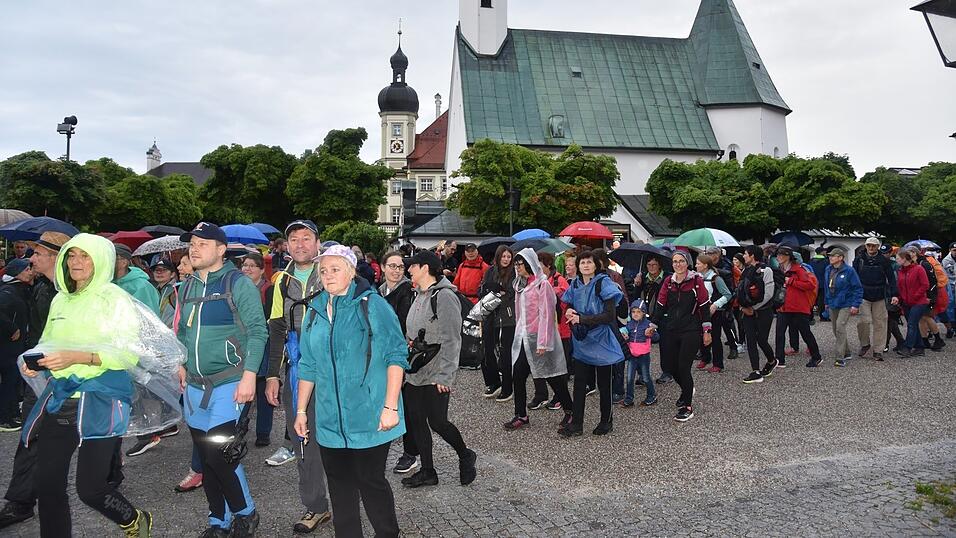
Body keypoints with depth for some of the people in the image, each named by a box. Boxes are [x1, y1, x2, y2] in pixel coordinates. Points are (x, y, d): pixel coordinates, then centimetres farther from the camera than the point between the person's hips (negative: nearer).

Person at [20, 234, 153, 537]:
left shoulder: (114, 299, -6)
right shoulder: (60, 300, 13)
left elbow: (129, 353, -13)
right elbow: (48, 344, 22)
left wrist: (78, 357, -23)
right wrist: (34, 361, 0)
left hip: (100, 398, -6)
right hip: (59, 398, 6)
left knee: (90, 488, -5)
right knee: (47, 484, 4)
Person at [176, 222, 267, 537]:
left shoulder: (238, 283, -8)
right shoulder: (187, 286, 11)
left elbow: (257, 331, -13)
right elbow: (182, 332, 20)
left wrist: (249, 375, -18)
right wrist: (181, 364, 10)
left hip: (228, 384, -6)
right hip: (194, 386, 6)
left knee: (219, 454, -9)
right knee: (206, 457, 11)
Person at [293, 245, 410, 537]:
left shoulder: (372, 305, -8)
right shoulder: (315, 310, 9)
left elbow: (396, 356, -11)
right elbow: (308, 366, 16)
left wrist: (390, 407, -15)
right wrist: (301, 410, 16)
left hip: (369, 415, -5)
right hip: (329, 418, 5)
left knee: (370, 480, 3)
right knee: (339, 482, 13)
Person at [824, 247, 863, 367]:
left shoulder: (849, 271, -12)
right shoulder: (828, 270, 6)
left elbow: (858, 288, -9)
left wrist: (855, 305, -13)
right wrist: (827, 302, 18)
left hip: (845, 305, -7)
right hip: (832, 305, 7)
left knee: (840, 327, -18)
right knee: (835, 329, 12)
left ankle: (840, 358, -15)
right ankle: (847, 353, 30)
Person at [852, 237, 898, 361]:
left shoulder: (884, 261, 3)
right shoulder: (859, 260, 3)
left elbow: (891, 278, 3)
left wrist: (894, 294, -6)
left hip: (879, 297, 1)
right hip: (863, 296, -1)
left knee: (879, 323, 3)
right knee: (864, 321, -12)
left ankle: (877, 350, 12)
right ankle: (864, 344, 11)